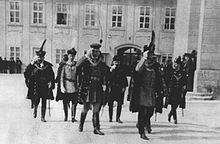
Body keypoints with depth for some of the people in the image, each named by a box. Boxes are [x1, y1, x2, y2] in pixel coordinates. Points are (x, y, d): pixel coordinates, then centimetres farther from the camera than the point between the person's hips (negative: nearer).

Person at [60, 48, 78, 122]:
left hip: (74, 87, 1)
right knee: (65, 103, 6)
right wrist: (62, 86, -8)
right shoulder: (64, 65, 3)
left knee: (74, 102, -4)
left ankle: (73, 117, 3)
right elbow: (62, 77, 0)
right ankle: (66, 116, 22)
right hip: (66, 87, 0)